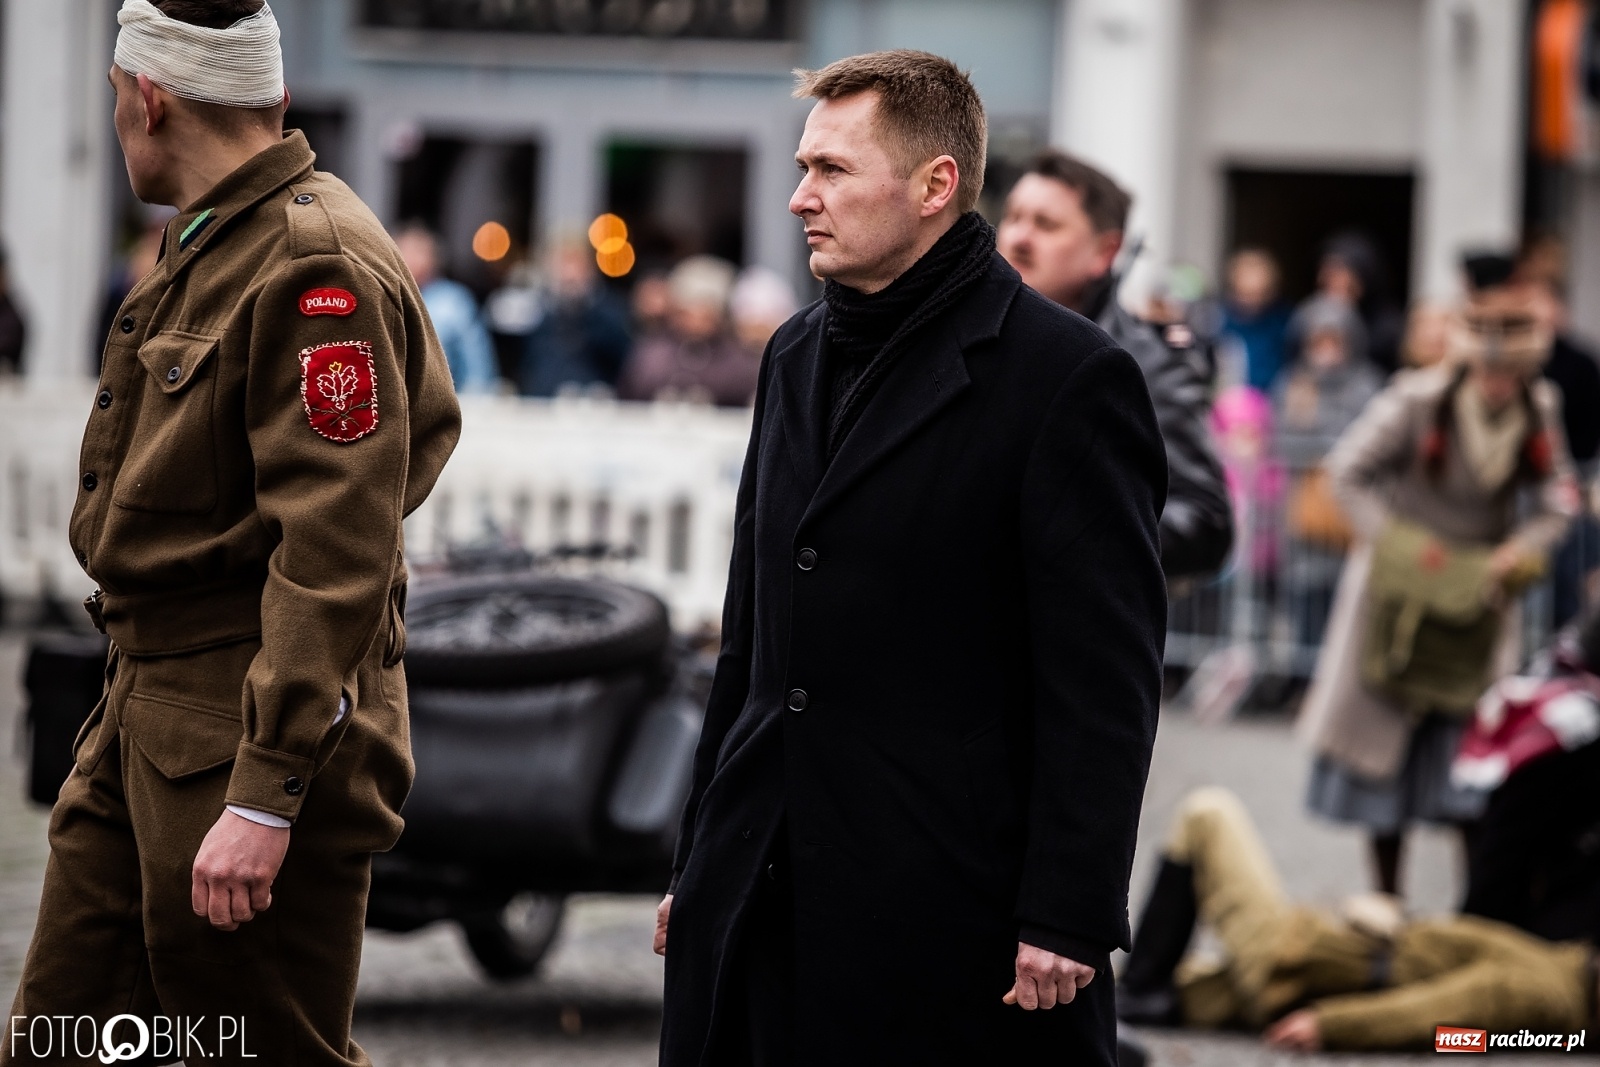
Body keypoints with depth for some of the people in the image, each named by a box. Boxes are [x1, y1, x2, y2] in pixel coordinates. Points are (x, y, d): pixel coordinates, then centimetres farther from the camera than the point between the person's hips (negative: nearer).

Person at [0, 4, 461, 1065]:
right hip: (145, 718, 10)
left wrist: (264, 795, -27)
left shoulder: (316, 268, -17)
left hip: (250, 736, -10)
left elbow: (335, 555, -23)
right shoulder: (207, 248, 16)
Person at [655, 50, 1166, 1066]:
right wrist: (701, 864, 19)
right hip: (764, 897, 7)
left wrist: (1067, 918, -16)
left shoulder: (1071, 379, -8)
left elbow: (1105, 683, -11)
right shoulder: (799, 357, 16)